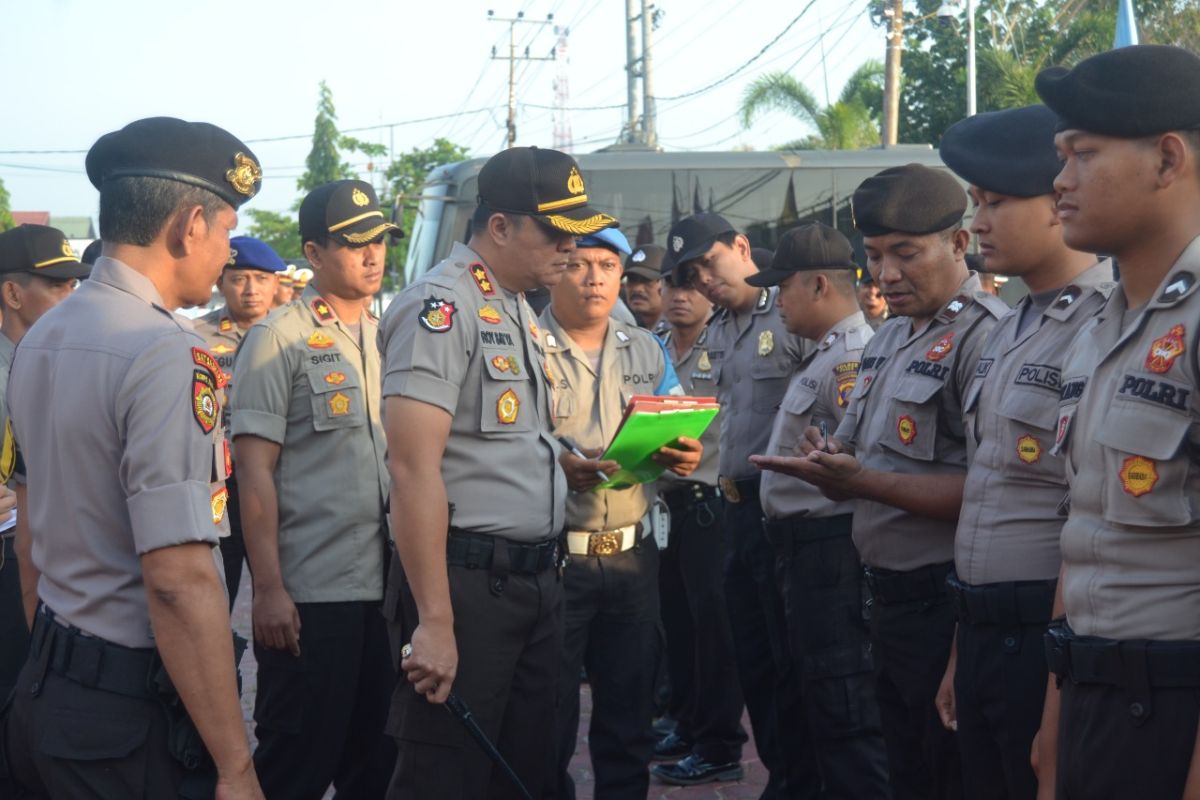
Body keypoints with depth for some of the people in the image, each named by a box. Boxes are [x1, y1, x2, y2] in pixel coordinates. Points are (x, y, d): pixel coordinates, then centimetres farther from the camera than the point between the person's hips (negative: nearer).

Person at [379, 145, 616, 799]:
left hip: (535, 580, 9)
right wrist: (434, 621, -25)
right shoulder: (442, 307, -13)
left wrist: (573, 467, 10)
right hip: (467, 581, -9)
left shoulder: (519, 312, 15)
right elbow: (414, 466, -21)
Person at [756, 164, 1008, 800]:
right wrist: (826, 462, -3)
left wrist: (865, 483, -27)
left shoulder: (984, 337, -16)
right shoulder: (888, 337, 14)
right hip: (890, 595, 9)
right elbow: (851, 449, 20)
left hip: (945, 601, -9)